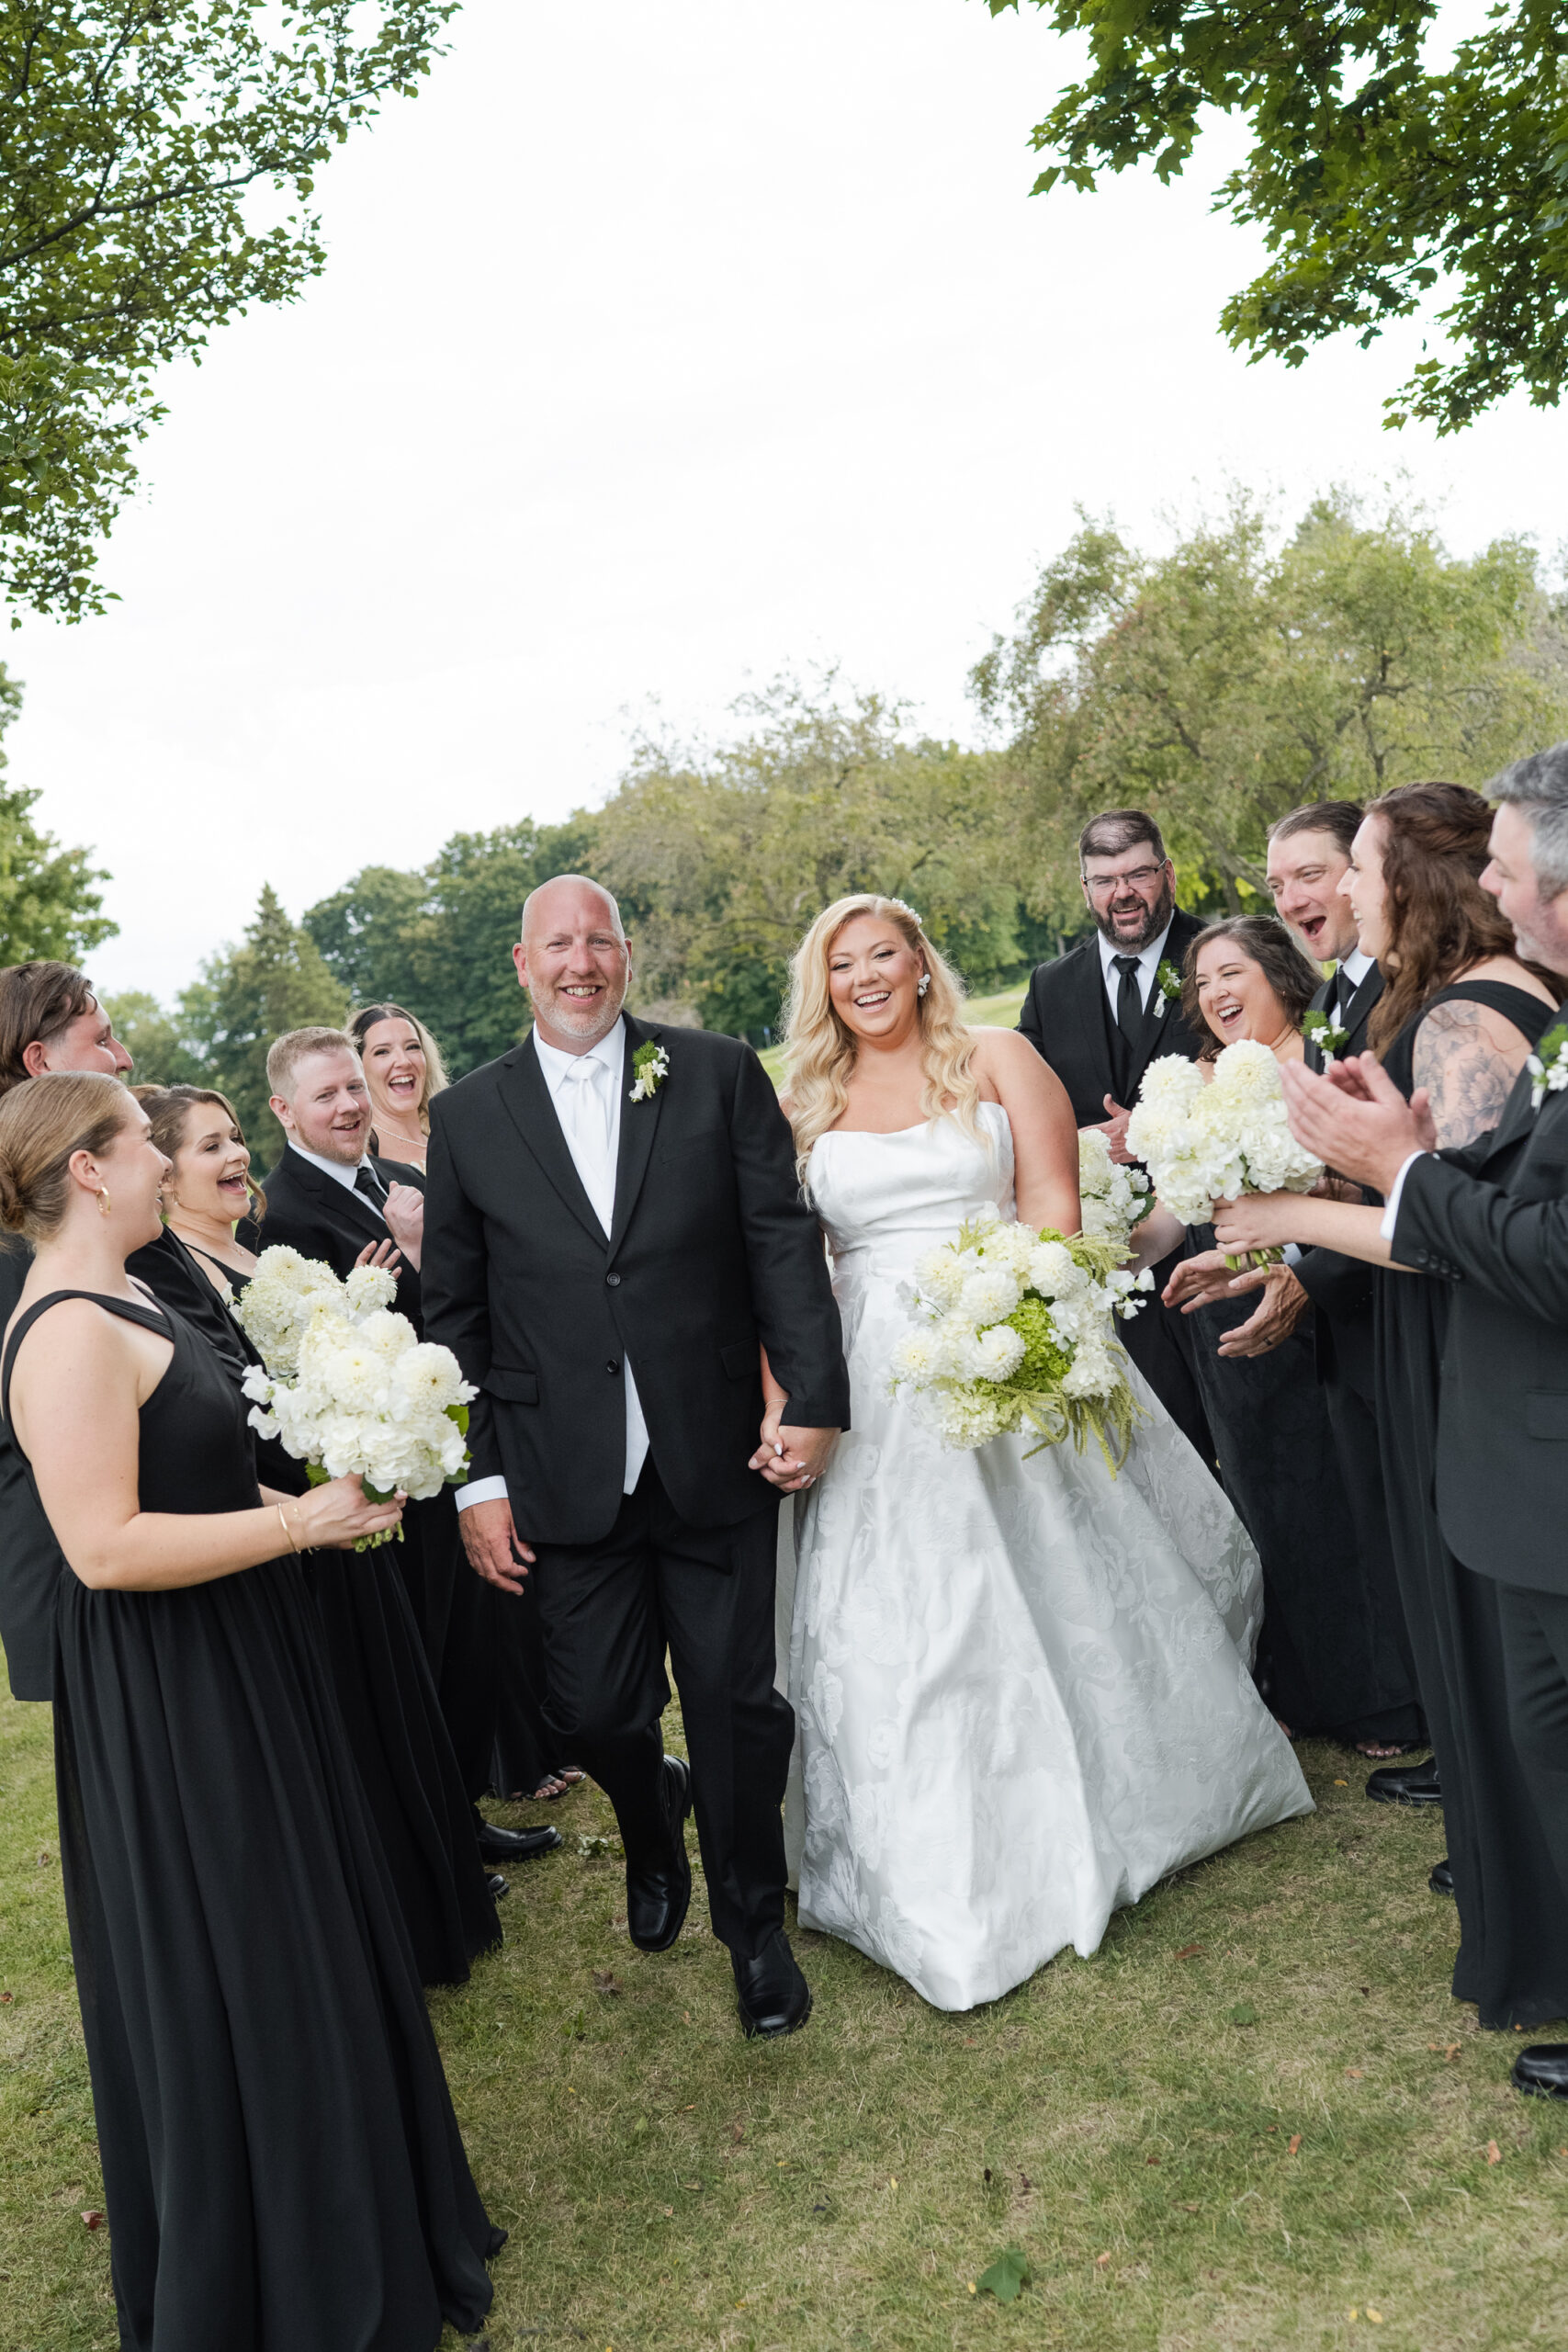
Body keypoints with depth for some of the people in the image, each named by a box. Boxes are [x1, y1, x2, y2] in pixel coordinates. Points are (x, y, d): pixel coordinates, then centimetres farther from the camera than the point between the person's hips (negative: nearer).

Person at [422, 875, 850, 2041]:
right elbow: (455, 1312, 5)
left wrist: (813, 1398, -10)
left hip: (719, 1460, -1)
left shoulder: (720, 1073, 1)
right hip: (569, 1482, 1)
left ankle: (754, 1923, 34)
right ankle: (654, 1823, 45)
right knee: (593, 1709, 8)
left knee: (738, 1706, 7)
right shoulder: (468, 1116, 4)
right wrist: (477, 1477, 2)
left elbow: (783, 1243, -2)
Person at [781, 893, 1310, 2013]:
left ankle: (1111, 1812, 35)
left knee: (1065, 1599, 9)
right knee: (900, 1626, 2)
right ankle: (955, 1880, 18)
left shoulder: (998, 1060, 3)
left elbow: (1053, 1204, -5)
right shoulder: (806, 1110, 8)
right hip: (879, 1390, 2)